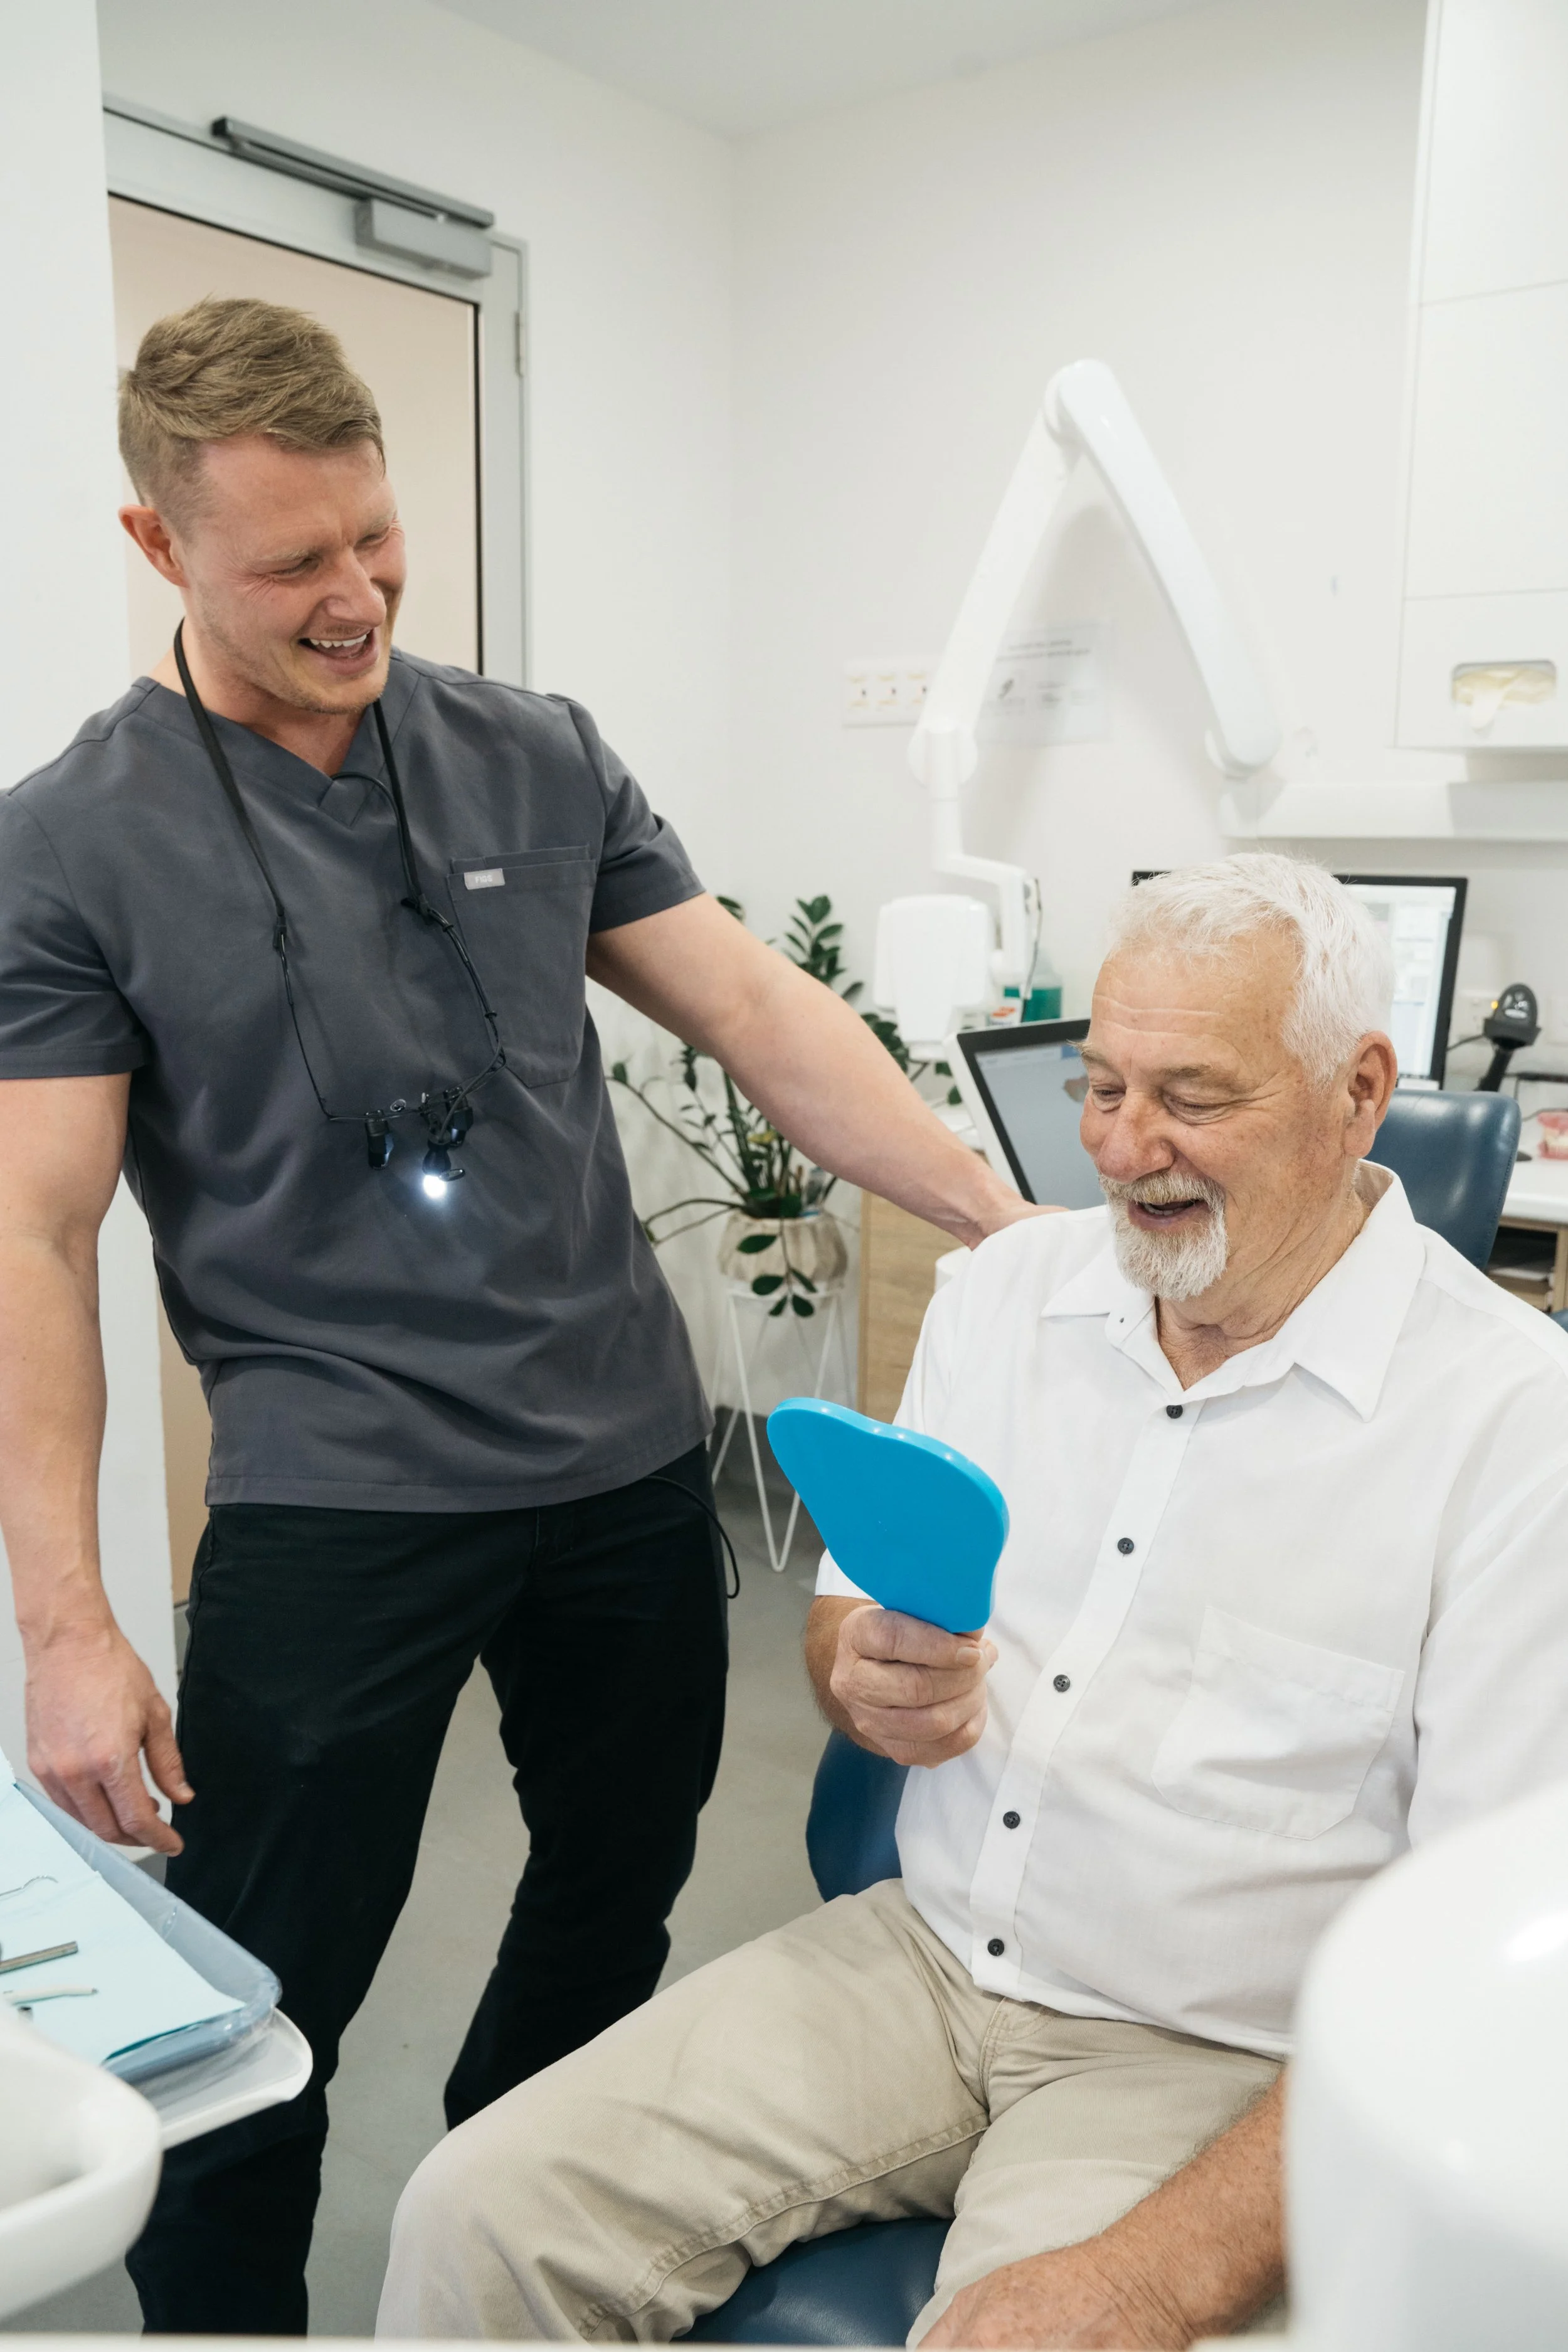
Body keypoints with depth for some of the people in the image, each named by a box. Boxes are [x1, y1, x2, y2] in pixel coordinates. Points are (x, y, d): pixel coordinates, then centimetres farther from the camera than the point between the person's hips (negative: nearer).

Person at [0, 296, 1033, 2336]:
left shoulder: (539, 760, 5)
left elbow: (756, 1010, 2)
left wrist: (1014, 1222, -7)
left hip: (629, 1455, 5)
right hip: (336, 1492, -4)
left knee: (620, 1903, 21)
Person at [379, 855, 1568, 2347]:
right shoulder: (1010, 1286, 3)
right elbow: (845, 1616, 13)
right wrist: (867, 1677, -12)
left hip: (1213, 2060, -3)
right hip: (925, 1955, 4)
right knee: (479, 2219, -9)